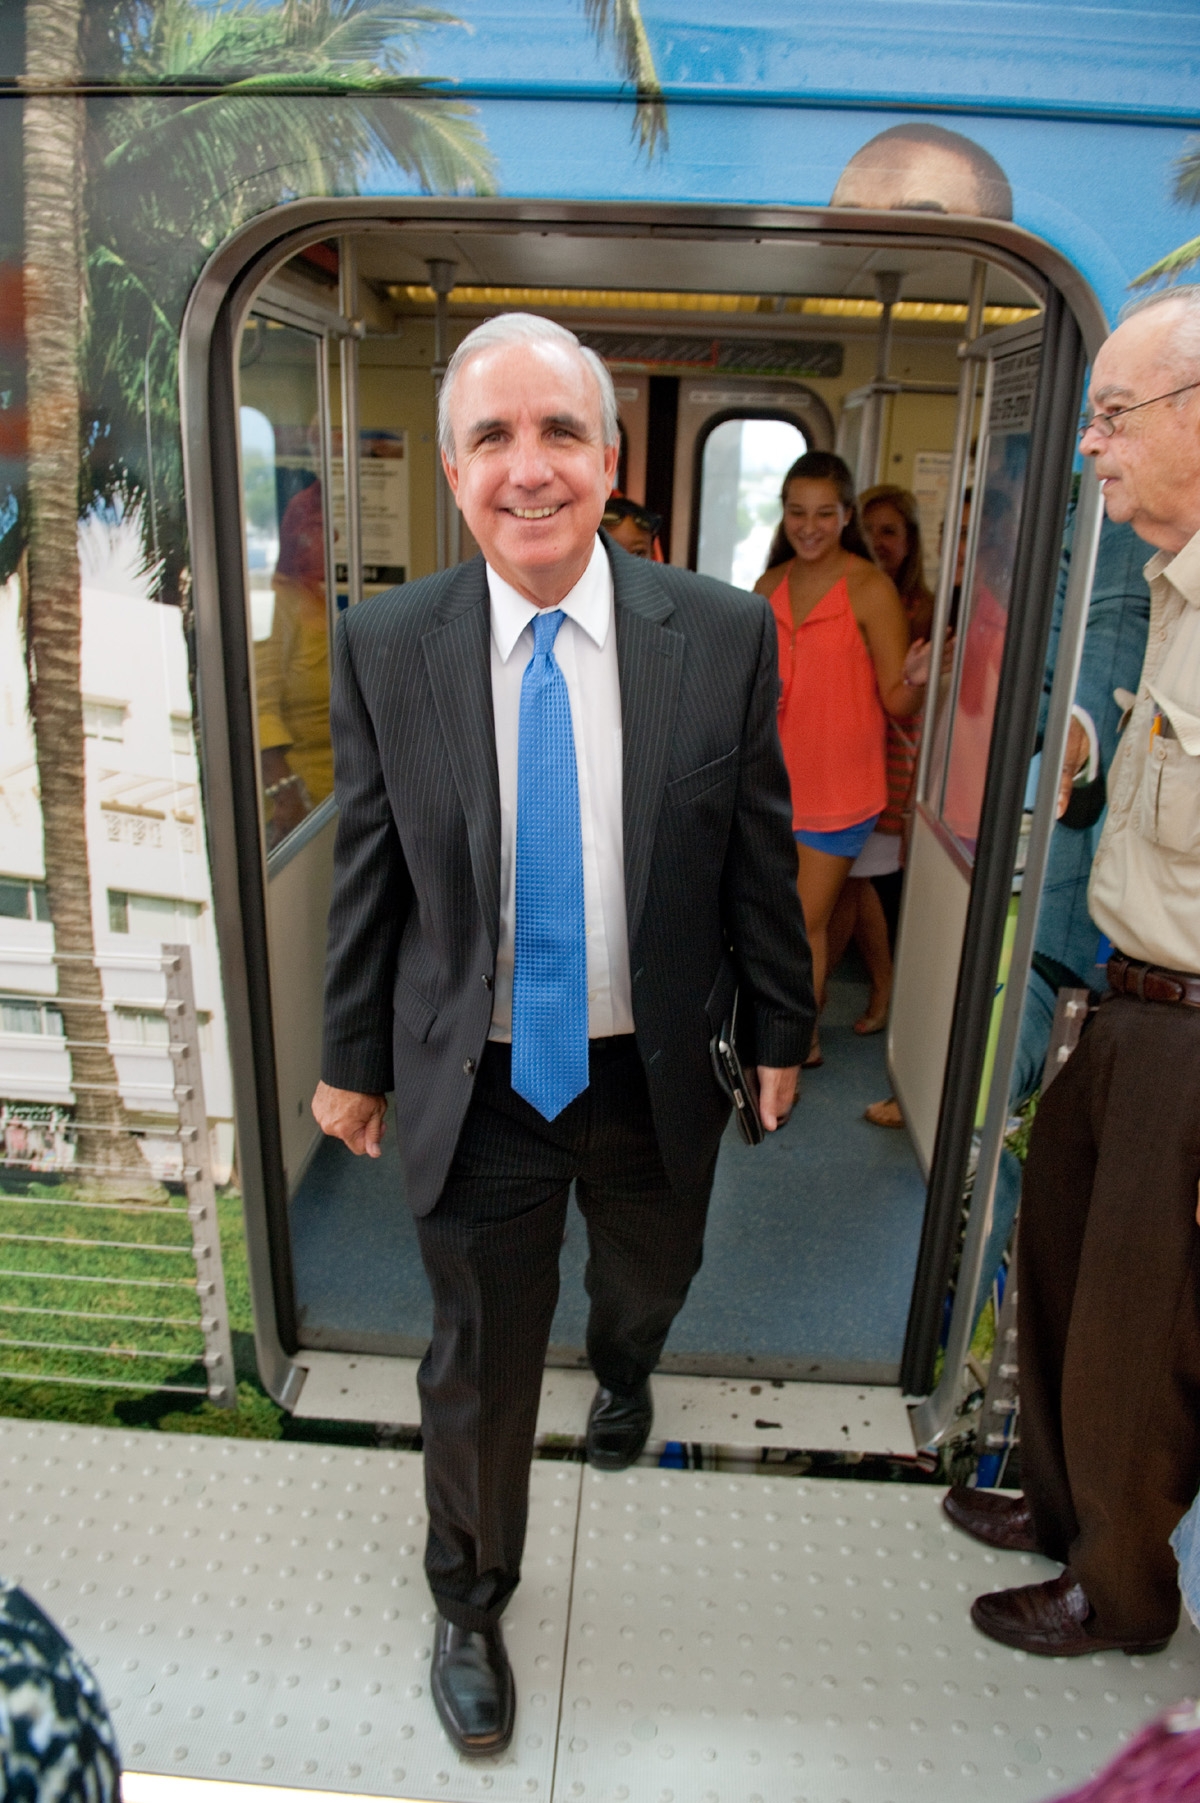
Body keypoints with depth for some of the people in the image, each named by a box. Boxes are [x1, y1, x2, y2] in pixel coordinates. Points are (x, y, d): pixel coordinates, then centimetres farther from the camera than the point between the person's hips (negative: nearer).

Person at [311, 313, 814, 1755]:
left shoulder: (724, 634, -10)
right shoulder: (384, 647, -10)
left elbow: (759, 856, -2)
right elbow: (368, 874, -2)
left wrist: (778, 1031, 5)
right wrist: (352, 1060, 5)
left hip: (654, 1073, 2)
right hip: (475, 1080, -1)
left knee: (649, 1282, 29)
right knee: (479, 1364, 15)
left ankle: (621, 1373, 69)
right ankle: (470, 1603, 46)